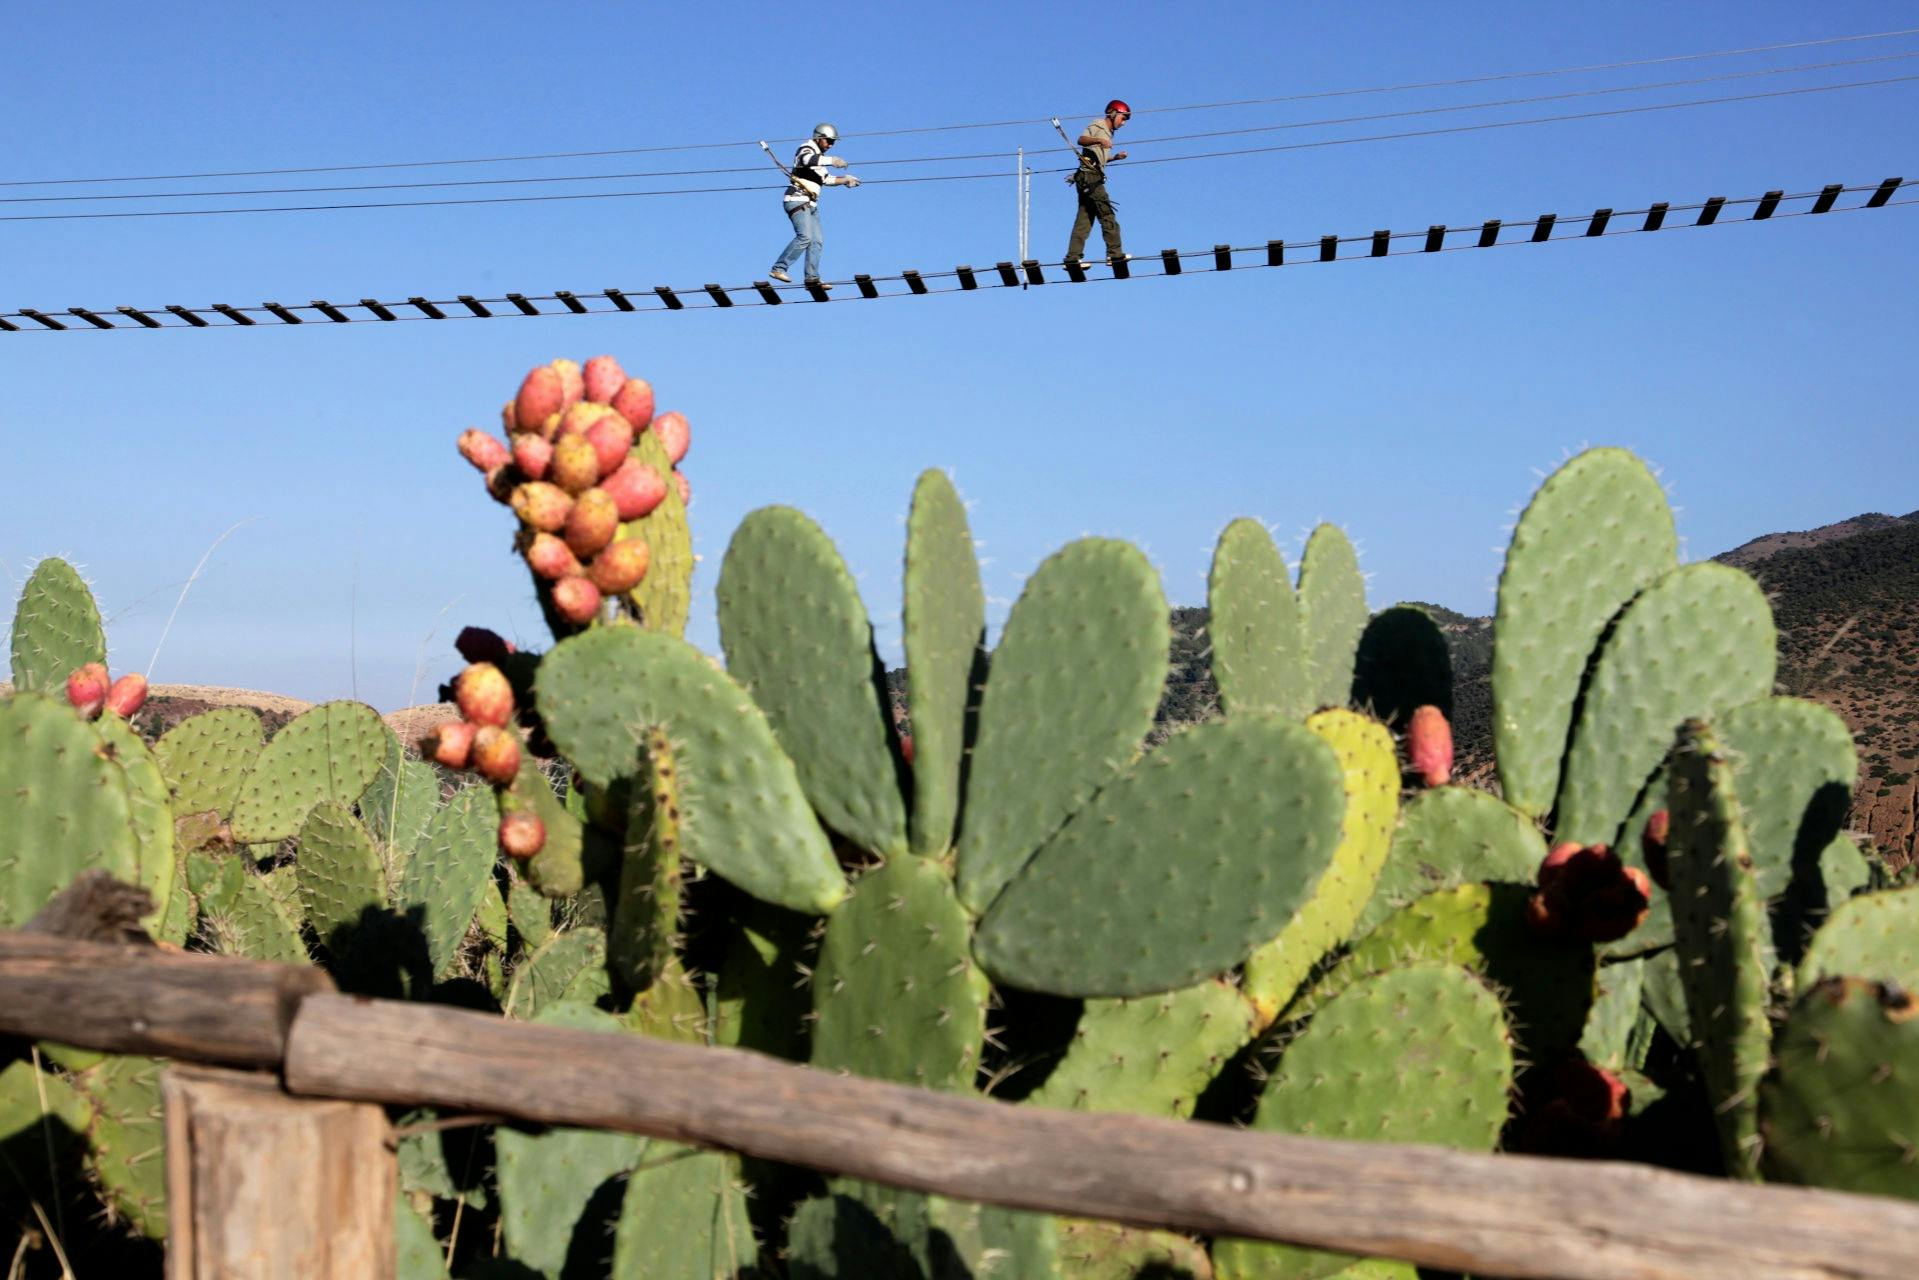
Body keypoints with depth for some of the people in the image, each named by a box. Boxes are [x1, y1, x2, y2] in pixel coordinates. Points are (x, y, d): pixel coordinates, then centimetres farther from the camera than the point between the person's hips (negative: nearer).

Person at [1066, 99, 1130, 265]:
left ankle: (1072, 257, 1)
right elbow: (1081, 140, -16)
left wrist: (1115, 157, 12)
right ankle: (1114, 253, -12)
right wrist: (1099, 140, -31)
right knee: (1107, 214, -11)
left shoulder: (1108, 132, 27)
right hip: (1090, 176, -9)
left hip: (1090, 179, 9)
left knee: (1084, 220, 4)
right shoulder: (1098, 125, 1)